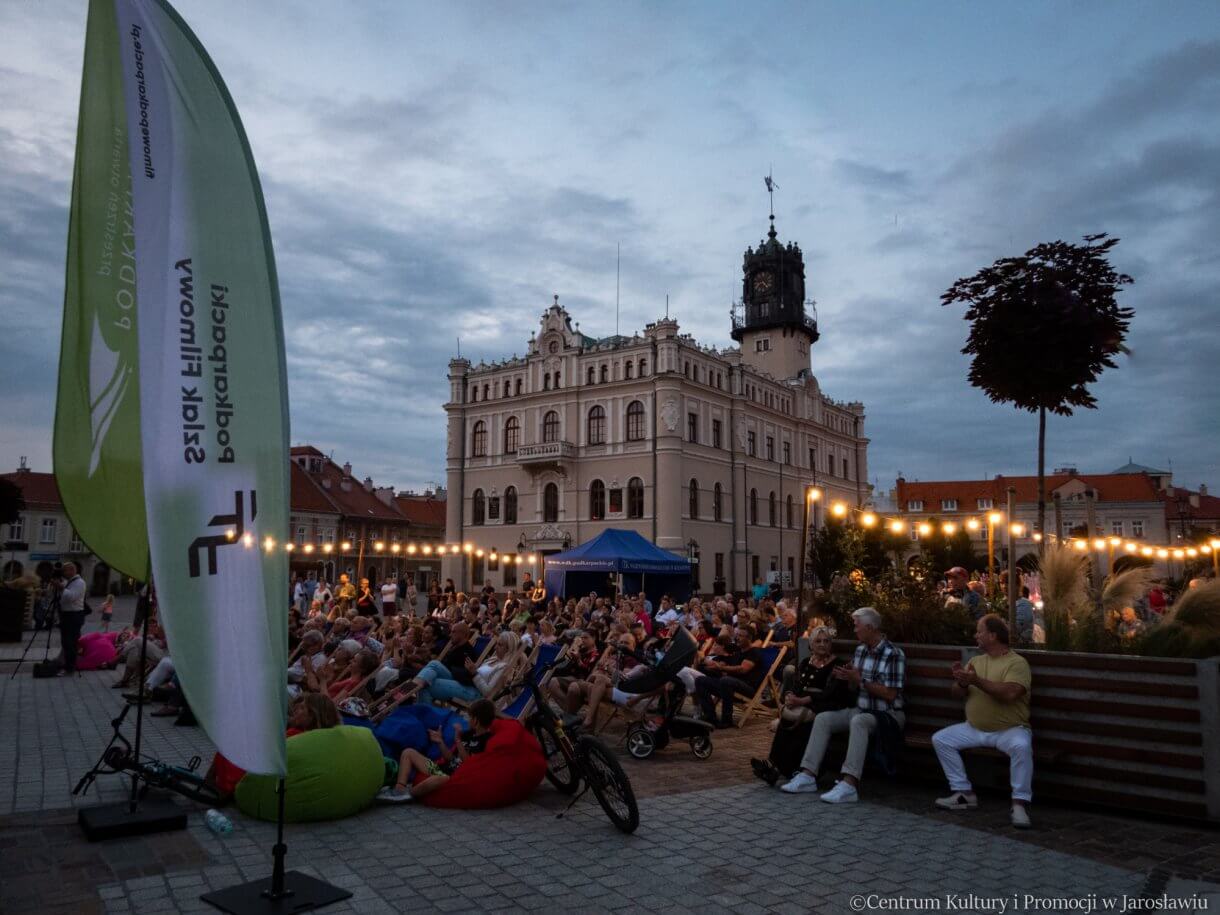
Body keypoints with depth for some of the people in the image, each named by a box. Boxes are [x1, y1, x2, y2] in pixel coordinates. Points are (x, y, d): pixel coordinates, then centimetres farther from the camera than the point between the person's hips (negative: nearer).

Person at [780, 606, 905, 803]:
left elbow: (890, 694, -18)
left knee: (858, 721, -37)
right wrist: (848, 677, -6)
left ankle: (849, 784, -44)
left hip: (887, 714, -8)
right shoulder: (860, 650, 10)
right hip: (861, 709, 8)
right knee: (823, 718, -10)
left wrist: (861, 680, -19)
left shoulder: (893, 654, -13)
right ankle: (808, 776, -15)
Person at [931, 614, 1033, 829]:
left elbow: (1009, 693, -29)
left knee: (1022, 746, -36)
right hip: (974, 729, 6)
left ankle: (1020, 803, -23)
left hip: (1009, 729, -6)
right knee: (940, 739, -7)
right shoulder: (975, 661, 9)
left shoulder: (1017, 662, -10)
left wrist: (977, 681, -29)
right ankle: (964, 793, -1)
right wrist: (961, 682, -18)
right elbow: (958, 695, 4)